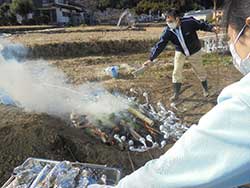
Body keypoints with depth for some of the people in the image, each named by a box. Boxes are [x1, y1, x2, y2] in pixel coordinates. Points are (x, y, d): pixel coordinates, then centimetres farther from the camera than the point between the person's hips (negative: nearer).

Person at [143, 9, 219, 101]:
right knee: (176, 72, -4)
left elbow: (202, 25, -12)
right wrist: (151, 59, -26)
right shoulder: (168, 31, -23)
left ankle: (205, 89, 38)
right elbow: (160, 45, -23)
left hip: (194, 51, -1)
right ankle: (176, 94, 11)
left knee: (200, 71, 13)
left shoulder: (189, 22, -29)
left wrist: (212, 28, -26)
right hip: (180, 52, 2)